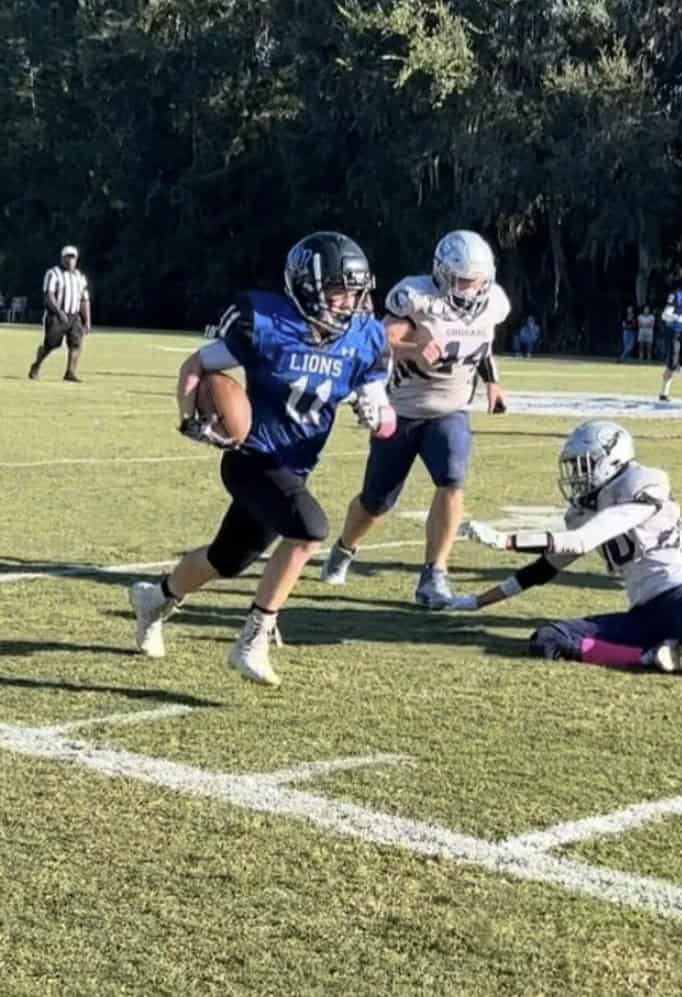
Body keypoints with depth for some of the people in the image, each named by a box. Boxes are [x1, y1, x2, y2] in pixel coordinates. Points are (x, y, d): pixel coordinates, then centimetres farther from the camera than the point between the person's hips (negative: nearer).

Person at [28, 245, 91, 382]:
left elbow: (84, 301, 15)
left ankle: (71, 373, -14)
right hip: (55, 316, -5)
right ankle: (36, 366, 22)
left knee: (76, 343, -13)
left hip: (74, 317, 5)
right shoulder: (53, 274, -6)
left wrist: (87, 321, 9)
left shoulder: (80, 277, 13)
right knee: (49, 344, -1)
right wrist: (59, 312, -30)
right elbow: (48, 296, -18)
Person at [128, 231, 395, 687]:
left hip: (294, 468, 6)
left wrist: (379, 415, -18)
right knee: (309, 529, -29)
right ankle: (254, 641, -17)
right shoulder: (264, 323, -18)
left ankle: (156, 598, 51)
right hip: (253, 458, -6)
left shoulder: (363, 338, -5)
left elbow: (377, 400, 6)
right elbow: (195, 367, -6)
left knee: (229, 559, 21)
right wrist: (192, 419, -21)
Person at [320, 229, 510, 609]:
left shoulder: (493, 303, -6)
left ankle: (434, 576, -19)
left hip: (450, 412, 3)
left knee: (452, 482, -25)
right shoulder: (415, 297, -21)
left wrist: (492, 382, 17)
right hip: (402, 410, -2)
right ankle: (344, 550, 42)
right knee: (378, 499, 10)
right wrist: (414, 352, -44)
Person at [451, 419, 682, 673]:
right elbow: (546, 567, 24)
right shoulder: (586, 510, 16)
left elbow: (581, 542, -17)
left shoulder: (640, 490, -9)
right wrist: (480, 600, 25)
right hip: (644, 613, 7)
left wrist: (503, 540, -19)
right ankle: (655, 655, -30)